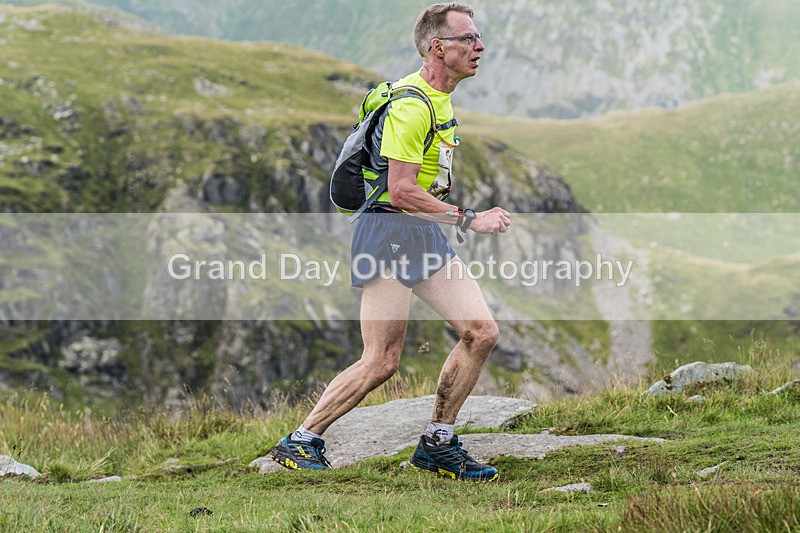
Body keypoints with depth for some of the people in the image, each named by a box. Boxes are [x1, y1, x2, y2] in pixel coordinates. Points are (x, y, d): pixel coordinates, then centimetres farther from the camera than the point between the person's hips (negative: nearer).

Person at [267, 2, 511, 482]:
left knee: (482, 333, -1)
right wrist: (467, 220, -21)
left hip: (425, 234, 9)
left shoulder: (441, 98, 14)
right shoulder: (410, 104, -18)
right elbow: (401, 192, -23)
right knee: (382, 362, -10)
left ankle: (437, 443, 9)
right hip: (390, 232, -9)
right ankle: (300, 443, 5)